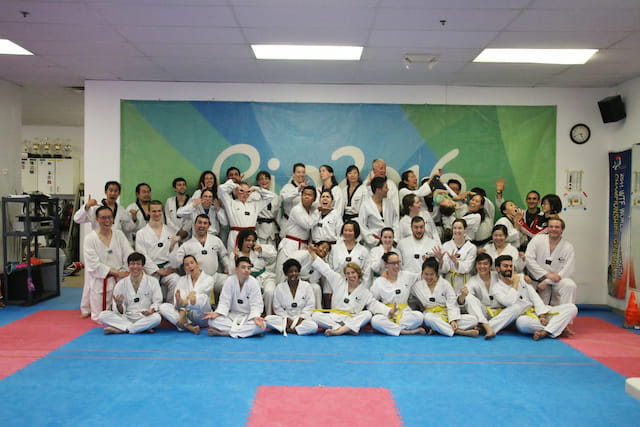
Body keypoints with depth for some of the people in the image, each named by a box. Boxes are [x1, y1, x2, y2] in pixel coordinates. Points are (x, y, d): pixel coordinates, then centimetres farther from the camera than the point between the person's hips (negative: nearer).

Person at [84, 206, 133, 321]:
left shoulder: (119, 235, 4)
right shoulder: (90, 239, -6)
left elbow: (129, 255, -7)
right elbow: (94, 265, -12)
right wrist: (116, 272, -18)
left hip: (120, 280, 3)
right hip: (100, 282, -2)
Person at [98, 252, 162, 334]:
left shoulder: (153, 281, 1)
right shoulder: (120, 284, 4)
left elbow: (157, 301, 0)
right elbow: (120, 311, 3)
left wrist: (151, 310, -22)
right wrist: (119, 305, -21)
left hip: (145, 317, -2)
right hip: (126, 317, 2)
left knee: (156, 318, -34)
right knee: (103, 315, -20)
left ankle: (120, 329, -25)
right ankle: (143, 328, -26)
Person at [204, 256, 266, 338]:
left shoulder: (254, 283, -11)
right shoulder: (229, 281, -6)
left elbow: (256, 305, -13)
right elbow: (224, 302, -7)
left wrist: (256, 317, -33)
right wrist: (216, 313, -25)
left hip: (248, 316, -1)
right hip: (232, 315, 2)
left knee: (261, 325, -33)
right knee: (212, 321, -23)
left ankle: (224, 333, -28)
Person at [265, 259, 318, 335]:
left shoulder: (306, 286, 4)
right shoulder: (280, 288, 5)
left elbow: (310, 305, 1)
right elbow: (277, 308, 3)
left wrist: (301, 318, -12)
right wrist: (287, 319, -11)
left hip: (302, 318, 0)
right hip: (285, 318, 0)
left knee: (314, 327, -34)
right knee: (268, 319, -27)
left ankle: (285, 329, -24)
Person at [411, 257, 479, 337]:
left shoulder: (445, 284, 0)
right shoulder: (417, 286, 6)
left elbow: (452, 304, -7)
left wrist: (453, 320, -22)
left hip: (447, 316, 2)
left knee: (473, 319, -21)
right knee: (429, 317, -39)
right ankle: (459, 332, -34)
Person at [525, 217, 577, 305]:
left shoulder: (568, 248, -5)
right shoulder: (537, 239, -5)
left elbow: (567, 271, -12)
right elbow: (529, 259, -14)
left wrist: (547, 282, -21)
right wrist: (547, 274, -22)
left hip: (557, 281, 0)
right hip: (539, 280, 0)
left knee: (570, 286, -31)